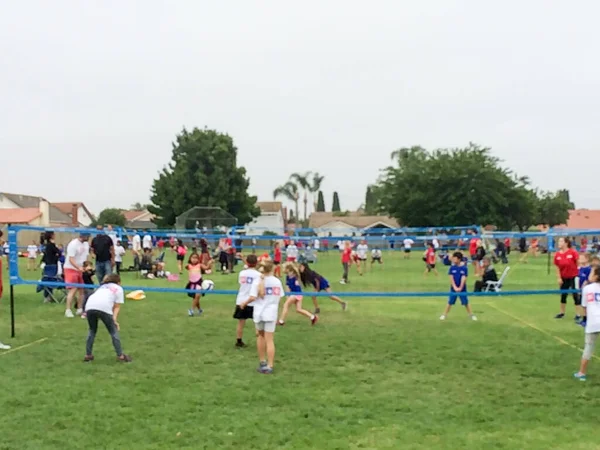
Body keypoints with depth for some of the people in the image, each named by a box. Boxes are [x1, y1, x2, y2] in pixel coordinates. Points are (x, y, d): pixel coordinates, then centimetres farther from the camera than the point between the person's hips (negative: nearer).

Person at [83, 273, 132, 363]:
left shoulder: (103, 286, 38)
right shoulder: (118, 288, 26)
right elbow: (116, 307, 14)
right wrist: (114, 319, 6)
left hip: (89, 306, 4)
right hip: (104, 308, -4)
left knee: (92, 330, 25)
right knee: (113, 331, 10)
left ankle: (88, 355, 27)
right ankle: (120, 356, 12)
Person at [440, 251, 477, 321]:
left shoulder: (464, 268, -8)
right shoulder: (452, 267, -3)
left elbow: (463, 278, -10)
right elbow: (451, 278, -5)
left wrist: (460, 288, -17)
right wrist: (455, 287, -14)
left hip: (462, 289, -1)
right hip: (453, 288, 1)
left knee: (466, 303, 5)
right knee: (450, 302, 7)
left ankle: (471, 315, 18)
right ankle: (444, 315, 16)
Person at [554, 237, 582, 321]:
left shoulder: (573, 252, -16)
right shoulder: (557, 254, -3)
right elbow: (557, 267, 3)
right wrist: (559, 278, 0)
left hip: (574, 277, -5)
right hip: (564, 278, 5)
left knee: (576, 295, -1)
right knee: (563, 295, 15)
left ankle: (578, 315, 7)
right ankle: (562, 313, 31)